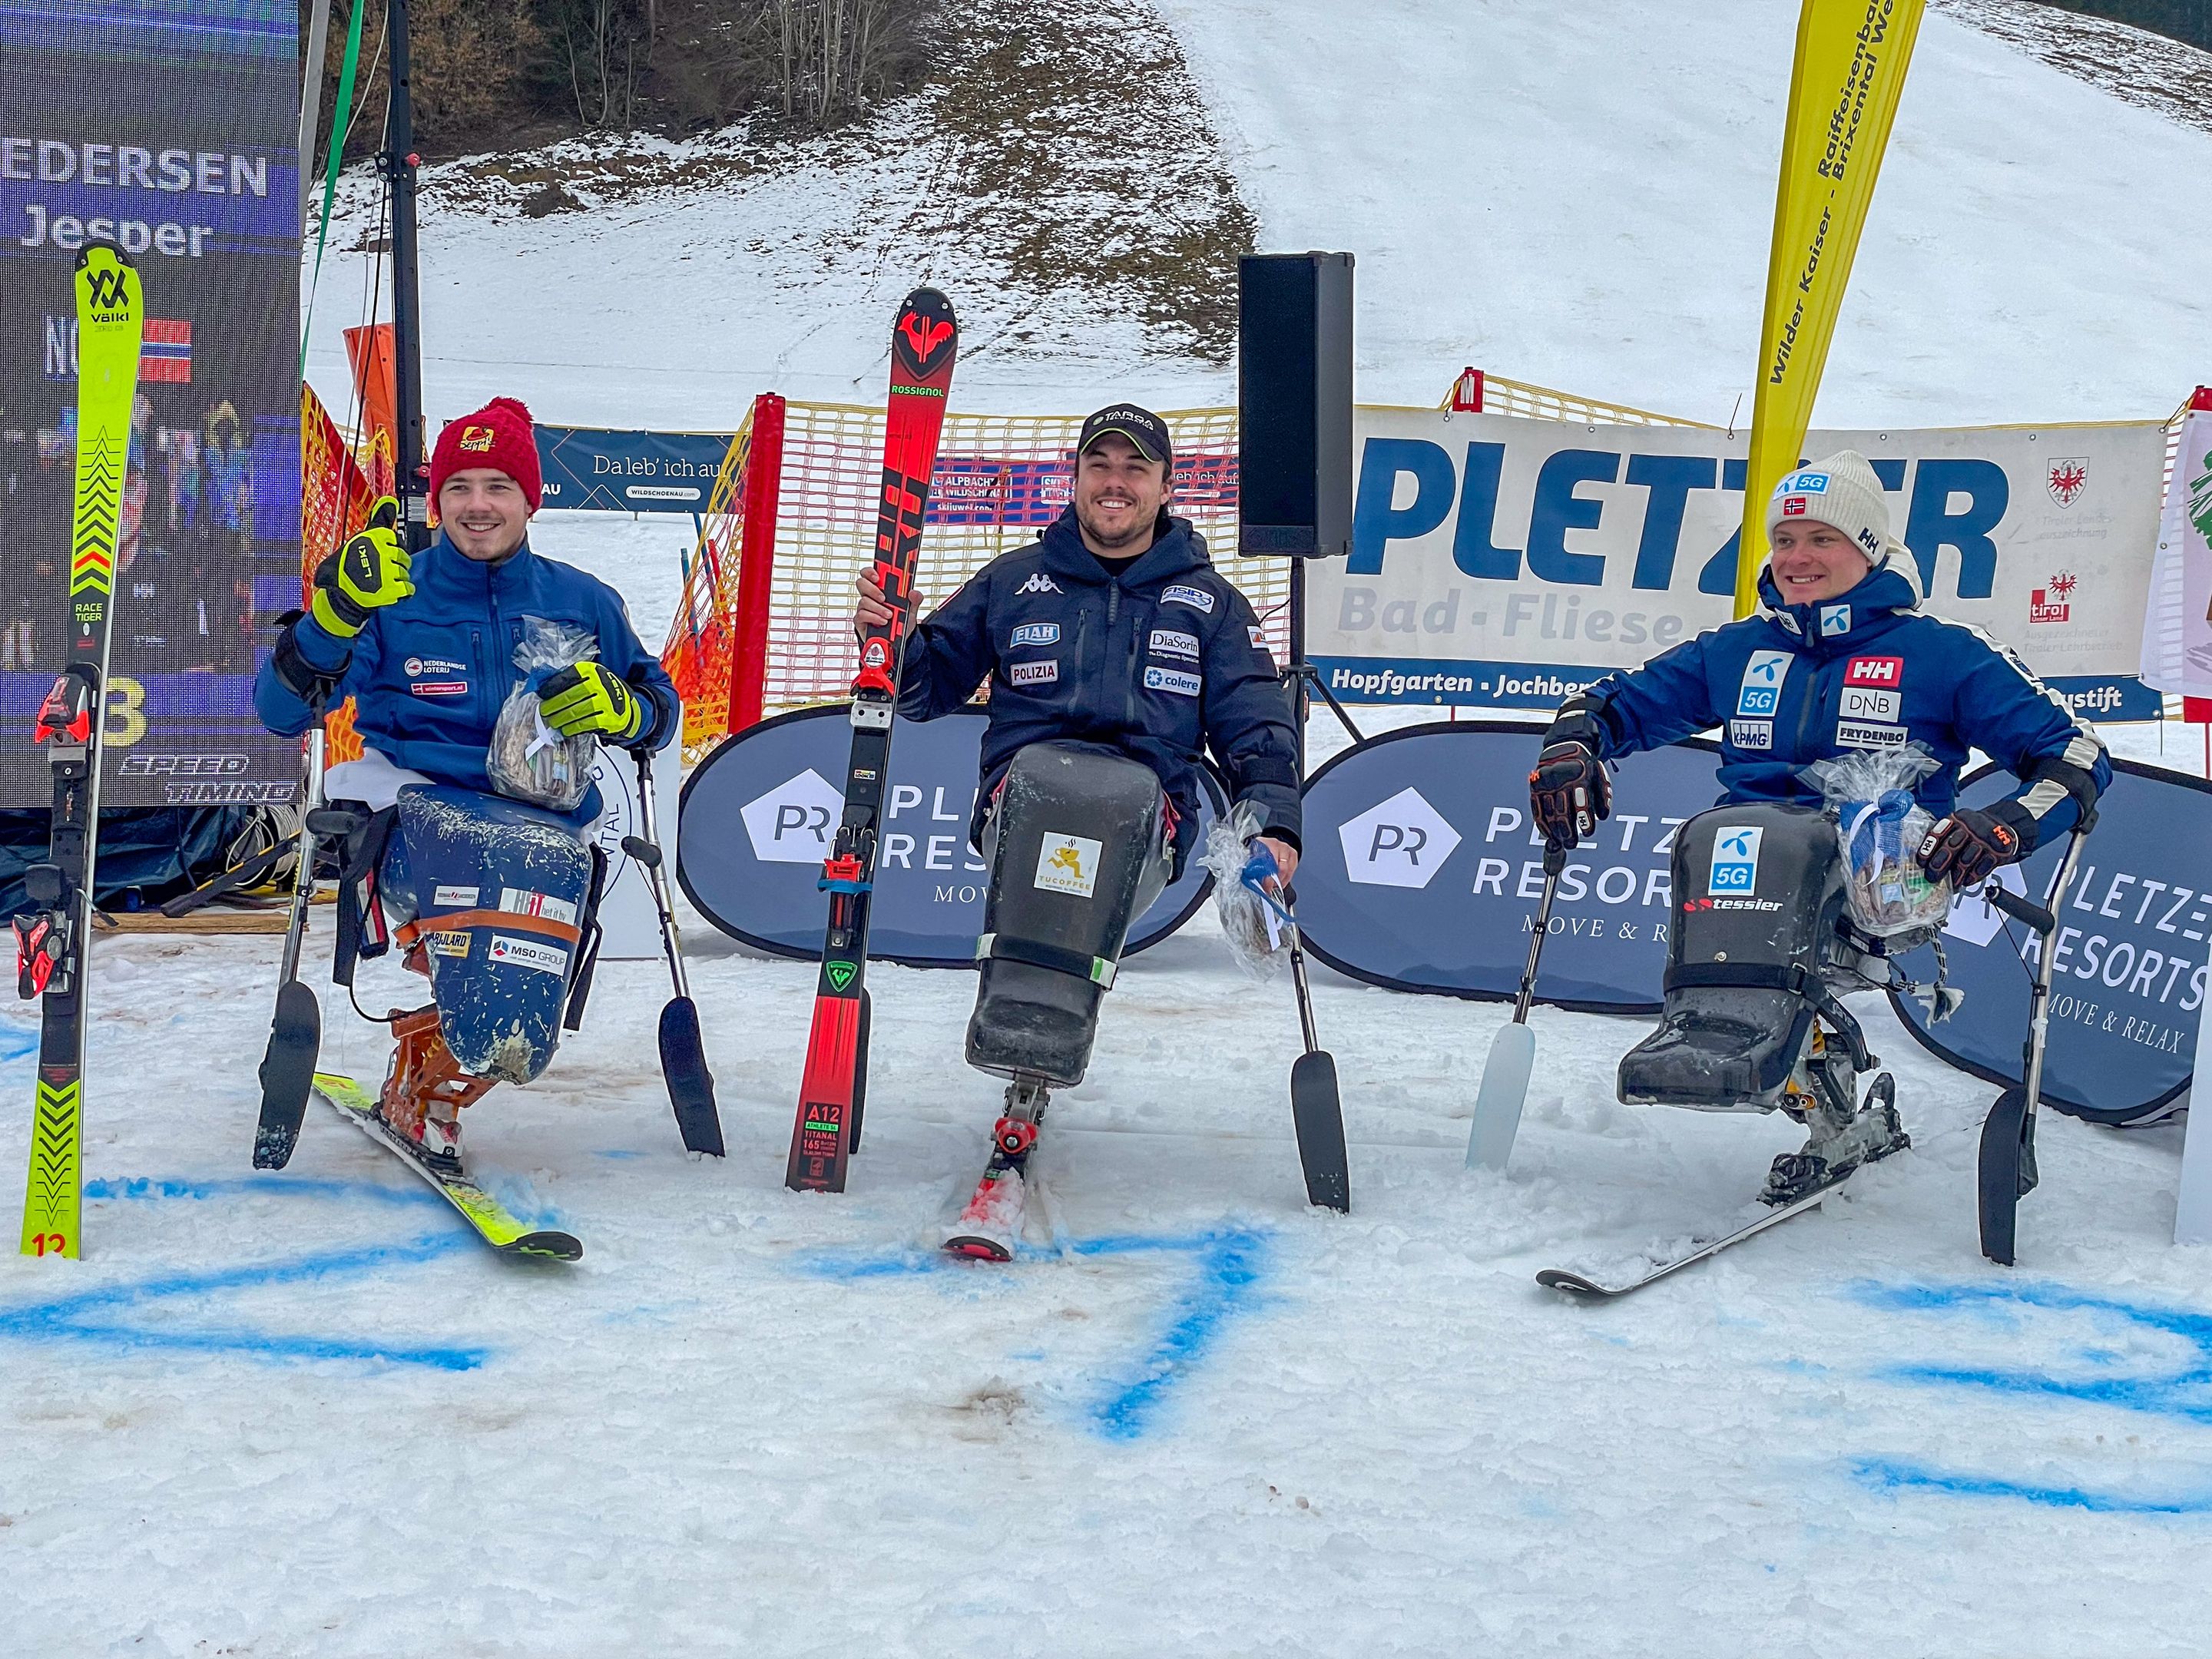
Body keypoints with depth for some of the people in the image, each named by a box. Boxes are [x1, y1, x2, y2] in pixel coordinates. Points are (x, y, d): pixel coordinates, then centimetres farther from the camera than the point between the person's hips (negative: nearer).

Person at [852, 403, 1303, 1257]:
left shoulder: (1207, 600, 22)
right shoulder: (1013, 581, 23)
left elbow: (1255, 722, 17)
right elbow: (931, 681, 22)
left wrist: (1271, 818, -1)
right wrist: (890, 638, 0)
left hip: (1148, 814, 0)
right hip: (1021, 795, 1)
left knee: (1118, 794, -38)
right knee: (1044, 775, -37)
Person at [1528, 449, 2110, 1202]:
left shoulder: (1942, 653, 10)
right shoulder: (1737, 652, 22)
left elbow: (2076, 754, 7)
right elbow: (1619, 703, 29)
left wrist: (2007, 825, -14)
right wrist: (1572, 743, 4)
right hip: (1748, 871, 3)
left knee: (1769, 842, -35)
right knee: (1713, 837, -33)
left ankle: (1739, 1032, -58)